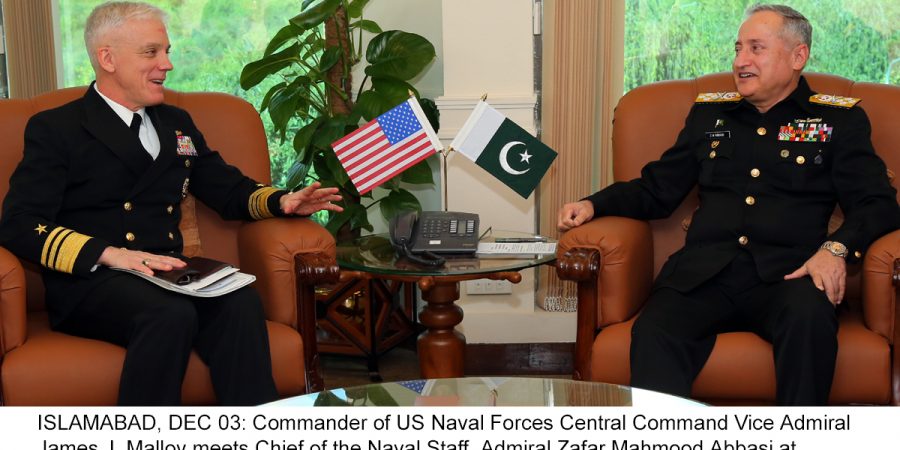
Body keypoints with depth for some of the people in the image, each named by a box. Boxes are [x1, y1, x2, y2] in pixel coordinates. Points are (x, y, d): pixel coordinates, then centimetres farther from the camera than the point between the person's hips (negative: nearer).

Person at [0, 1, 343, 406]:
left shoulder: (176, 123, 23)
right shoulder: (55, 129, 5)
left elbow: (229, 189, 25)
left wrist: (283, 202, 1)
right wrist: (109, 254, -21)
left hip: (164, 273, 5)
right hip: (90, 281, -4)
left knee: (241, 303, -29)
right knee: (171, 314, -36)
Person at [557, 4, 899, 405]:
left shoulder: (839, 120, 15)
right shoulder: (709, 113, 23)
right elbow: (656, 190, 25)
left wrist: (837, 248, -15)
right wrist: (594, 205, 7)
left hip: (785, 275, -1)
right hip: (704, 272, 2)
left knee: (810, 316, -37)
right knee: (653, 331, -31)